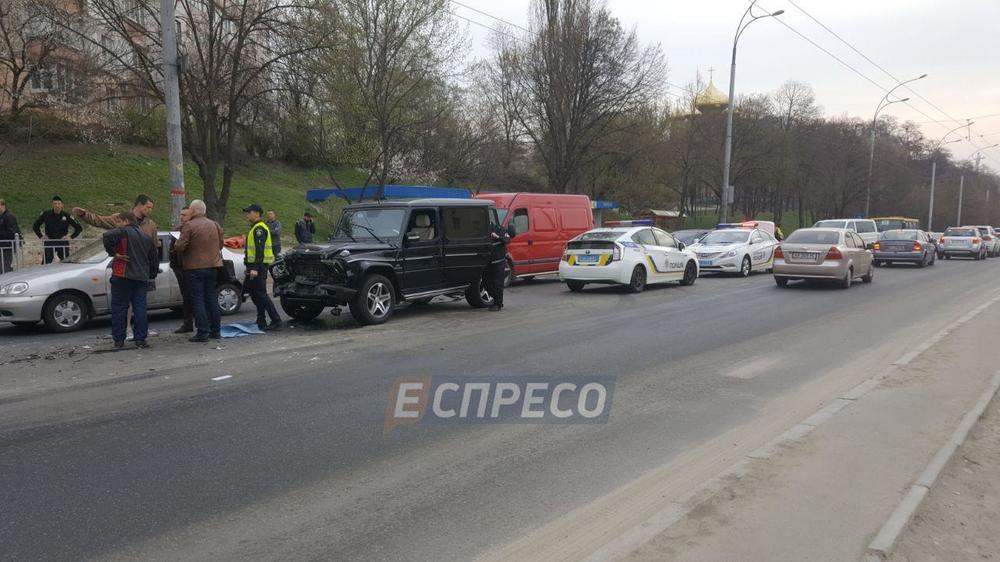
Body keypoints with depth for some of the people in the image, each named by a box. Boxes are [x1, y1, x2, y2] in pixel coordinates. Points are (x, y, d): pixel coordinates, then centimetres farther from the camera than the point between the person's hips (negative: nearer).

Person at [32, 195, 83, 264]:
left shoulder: (67, 216, -3)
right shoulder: (46, 214, -1)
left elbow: (79, 228, 5)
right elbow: (35, 226, 14)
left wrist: (71, 237, -4)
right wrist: (41, 236, 4)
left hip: (63, 243, 0)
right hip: (49, 243, 0)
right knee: (45, 263, -6)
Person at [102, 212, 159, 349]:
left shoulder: (123, 231, -3)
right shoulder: (146, 236, 16)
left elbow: (108, 236, -25)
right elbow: (154, 257, 19)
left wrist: (113, 253, -13)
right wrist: (152, 275, 27)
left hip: (122, 276, -5)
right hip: (142, 278, 5)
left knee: (119, 308, 2)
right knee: (140, 308, 5)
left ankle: (119, 340, 5)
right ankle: (140, 339, 3)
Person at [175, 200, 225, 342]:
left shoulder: (189, 226, -12)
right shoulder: (214, 225, 8)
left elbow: (180, 247, -15)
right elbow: (220, 244, 14)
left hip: (195, 267, -6)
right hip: (213, 266, 6)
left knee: (198, 300, -1)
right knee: (212, 299, 12)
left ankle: (202, 333, -3)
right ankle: (215, 330, 16)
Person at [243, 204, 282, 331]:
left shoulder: (259, 228, -15)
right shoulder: (255, 228, 19)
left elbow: (260, 250, -23)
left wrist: (255, 268, -28)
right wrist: (250, 267, 23)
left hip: (259, 266, -11)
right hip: (255, 266, 11)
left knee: (261, 294, -9)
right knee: (253, 292, 14)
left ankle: (276, 321, -7)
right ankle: (261, 321, 19)